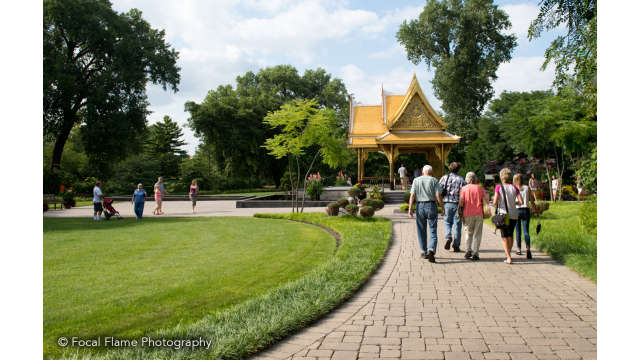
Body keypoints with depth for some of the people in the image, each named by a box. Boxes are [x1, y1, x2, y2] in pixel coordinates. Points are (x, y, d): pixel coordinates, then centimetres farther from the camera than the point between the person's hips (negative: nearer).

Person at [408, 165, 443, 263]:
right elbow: (438, 196, -6)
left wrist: (410, 208, -6)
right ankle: (431, 251, -19)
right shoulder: (434, 180, 1)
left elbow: (412, 195, -4)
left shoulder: (416, 180, 6)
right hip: (431, 206, -2)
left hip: (420, 207, 2)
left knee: (422, 231, 13)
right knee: (433, 231, 0)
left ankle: (424, 252, 21)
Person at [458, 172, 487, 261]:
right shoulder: (480, 188, 5)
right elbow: (486, 201, 2)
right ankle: (475, 253, 1)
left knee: (468, 233, 15)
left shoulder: (464, 188, 1)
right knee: (477, 234, 6)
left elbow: (461, 202, -7)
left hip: (468, 214, 0)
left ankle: (469, 250, 2)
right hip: (478, 214, 0)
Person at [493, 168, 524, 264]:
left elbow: (495, 202, -13)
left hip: (503, 214, -3)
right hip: (513, 215, 3)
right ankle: (508, 254, 30)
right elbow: (521, 201, -5)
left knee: (504, 236, 5)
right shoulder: (514, 188, 0)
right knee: (510, 235, 21)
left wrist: (496, 206, 9)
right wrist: (514, 202, 15)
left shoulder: (499, 187, -7)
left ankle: (508, 257, -4)